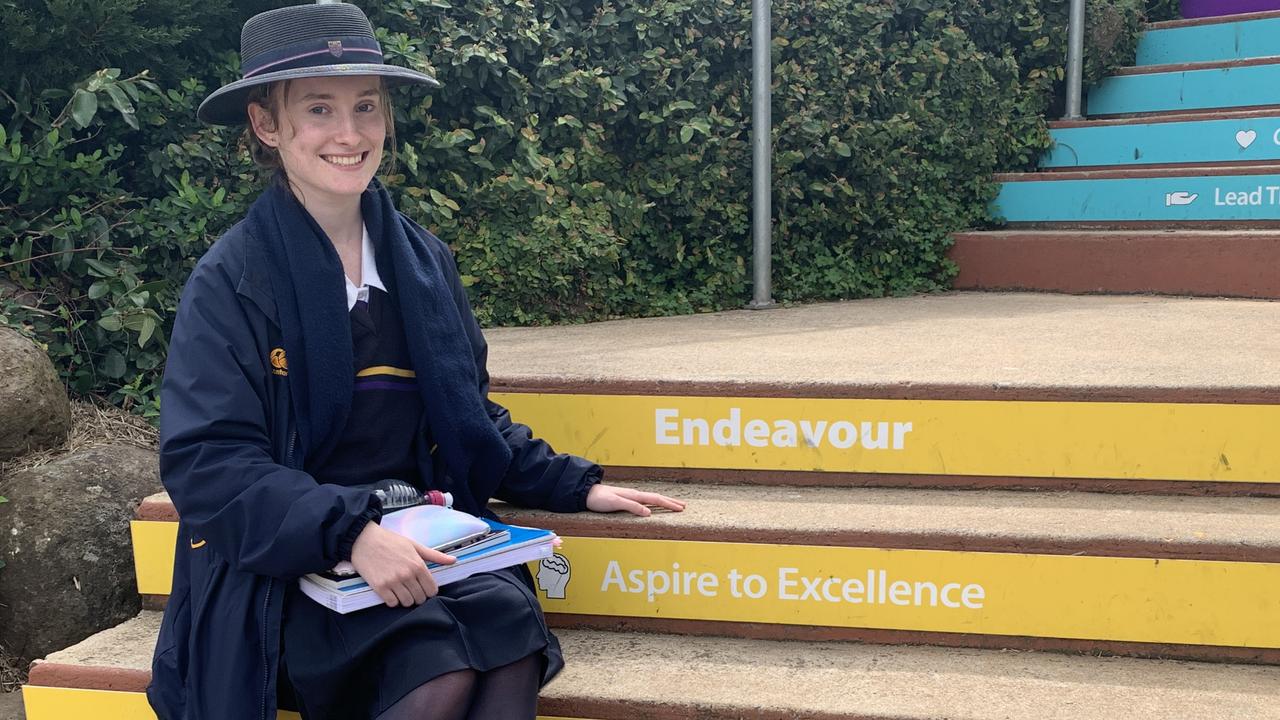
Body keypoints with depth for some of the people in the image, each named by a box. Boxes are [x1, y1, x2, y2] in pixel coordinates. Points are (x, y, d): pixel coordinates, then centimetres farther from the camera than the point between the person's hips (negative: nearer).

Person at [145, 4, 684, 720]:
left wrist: (575, 486, 8)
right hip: (287, 564, -4)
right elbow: (207, 464, -14)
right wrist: (351, 532, -26)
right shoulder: (231, 280, -7)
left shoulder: (424, 260, 9)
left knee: (513, 632, -26)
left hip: (418, 534, 4)